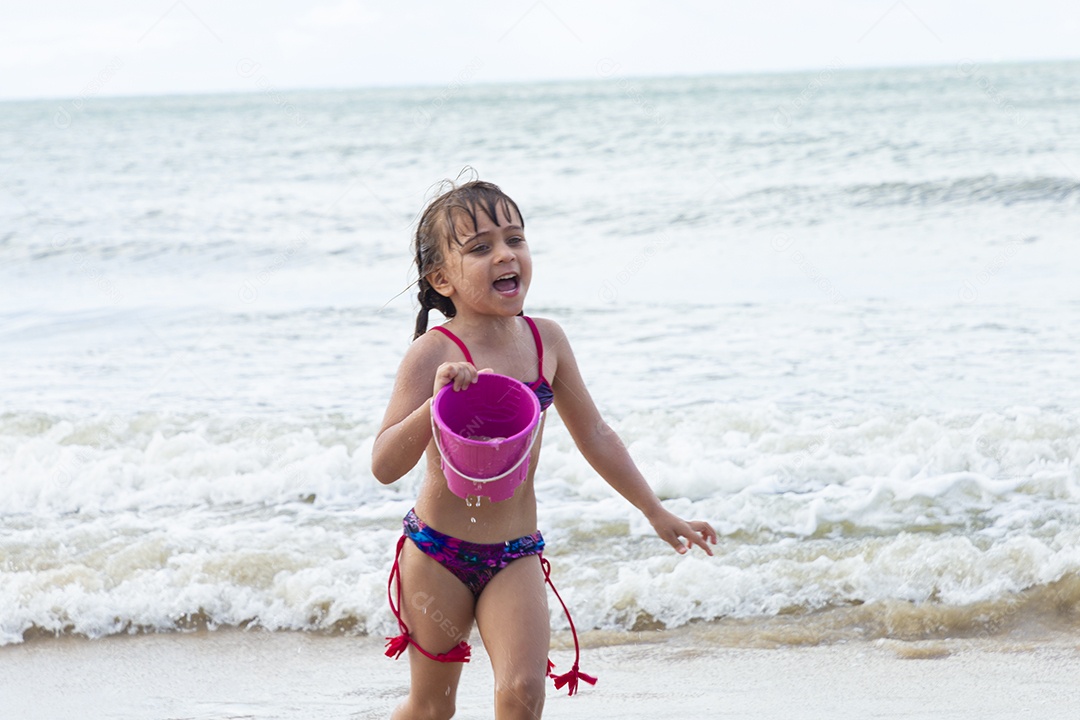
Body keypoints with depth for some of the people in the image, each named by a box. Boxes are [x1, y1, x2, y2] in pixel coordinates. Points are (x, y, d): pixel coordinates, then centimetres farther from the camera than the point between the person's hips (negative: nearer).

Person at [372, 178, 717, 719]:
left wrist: (658, 514, 17)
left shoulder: (546, 340, 0)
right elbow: (385, 466, -23)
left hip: (516, 556, 3)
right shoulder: (434, 354, -15)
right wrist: (436, 403, -39)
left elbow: (593, 435, 13)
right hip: (438, 552, -3)